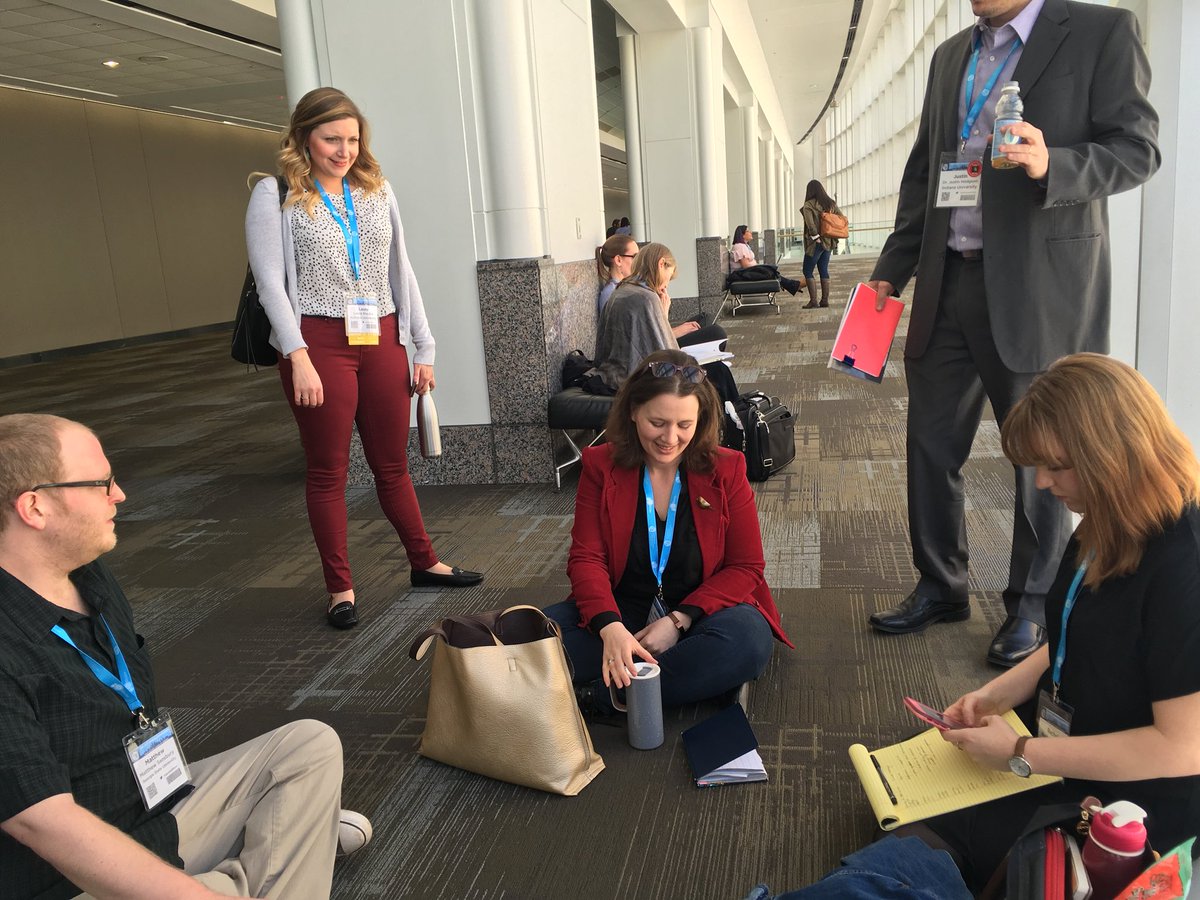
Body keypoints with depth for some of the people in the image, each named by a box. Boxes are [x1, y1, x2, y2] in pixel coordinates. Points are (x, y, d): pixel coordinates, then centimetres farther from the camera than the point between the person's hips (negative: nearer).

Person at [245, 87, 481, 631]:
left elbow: (400, 270, 12)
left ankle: (424, 564, 27)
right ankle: (340, 589, 15)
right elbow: (270, 280, -8)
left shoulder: (377, 190, 12)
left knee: (392, 463, 13)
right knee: (328, 470, 4)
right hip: (319, 343, -4)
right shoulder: (275, 195, -1)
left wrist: (424, 346, 9)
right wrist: (298, 356, -18)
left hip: (381, 340, 4)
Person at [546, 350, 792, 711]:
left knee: (750, 642, -34)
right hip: (622, 609, 1)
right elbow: (586, 558, -11)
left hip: (700, 610, 0)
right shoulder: (601, 466, -5)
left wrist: (679, 620, -19)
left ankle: (603, 692, -25)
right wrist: (610, 628, -31)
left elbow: (746, 567, -5)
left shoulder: (726, 470, -6)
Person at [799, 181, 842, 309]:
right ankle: (825, 300, 11)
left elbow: (810, 223, -23)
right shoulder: (831, 203, 9)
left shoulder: (808, 205, -9)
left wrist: (816, 237, -17)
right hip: (829, 242, 6)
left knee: (808, 271, 1)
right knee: (824, 270, 13)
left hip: (816, 243, -6)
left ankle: (813, 300, -7)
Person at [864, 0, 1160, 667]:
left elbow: (1138, 148, -6)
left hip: (1041, 286, -5)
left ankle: (1033, 606, 22)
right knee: (932, 442, 9)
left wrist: (1051, 165, -25)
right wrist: (892, 268, 12)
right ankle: (941, 588, 25)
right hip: (950, 282, 6)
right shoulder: (951, 55, 16)